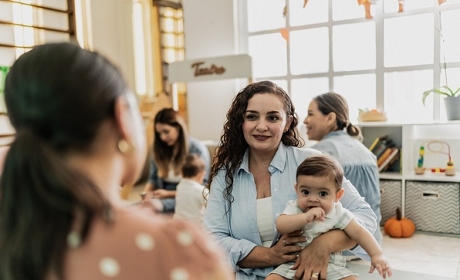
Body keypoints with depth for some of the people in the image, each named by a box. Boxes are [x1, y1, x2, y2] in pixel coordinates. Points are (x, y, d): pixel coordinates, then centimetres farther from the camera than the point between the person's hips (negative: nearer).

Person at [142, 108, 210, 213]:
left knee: (153, 205, -38)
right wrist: (146, 191, -4)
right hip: (162, 199, 5)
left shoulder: (198, 149, -4)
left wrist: (168, 194, -11)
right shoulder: (160, 149, 13)